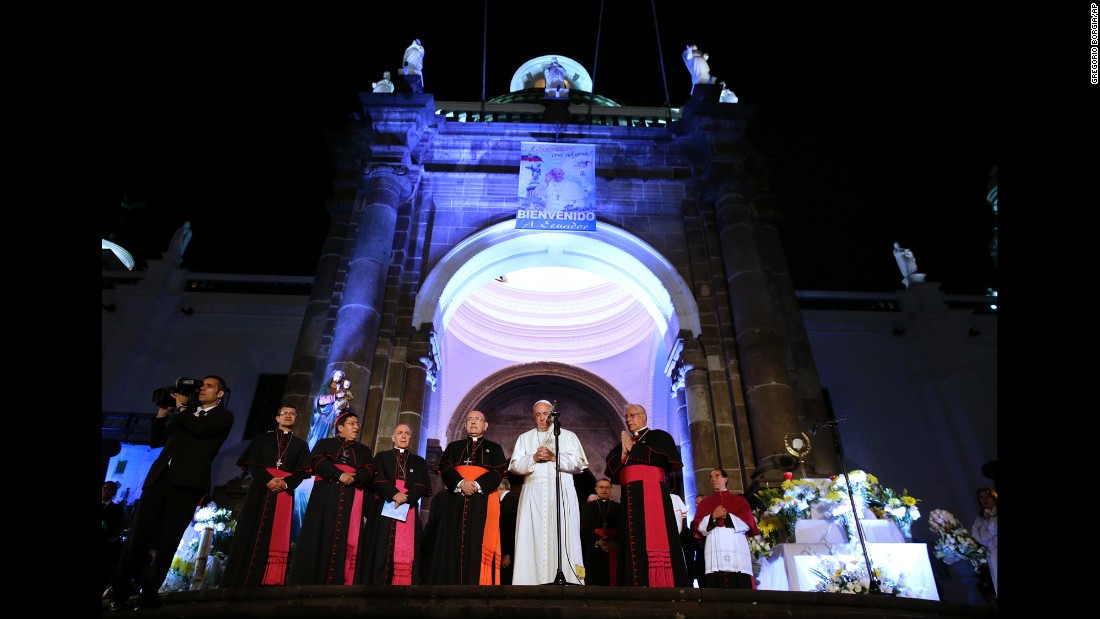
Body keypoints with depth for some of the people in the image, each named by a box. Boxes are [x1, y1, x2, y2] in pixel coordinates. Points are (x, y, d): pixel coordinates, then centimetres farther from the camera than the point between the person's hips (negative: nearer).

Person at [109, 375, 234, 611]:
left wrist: (181, 406, 4)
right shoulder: (186, 415, 25)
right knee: (137, 536, 0)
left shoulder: (224, 416, 7)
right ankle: (120, 593, 10)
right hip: (159, 477, 5)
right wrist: (163, 411, 13)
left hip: (187, 482, -5)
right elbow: (155, 440, 23)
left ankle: (149, 594, 5)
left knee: (167, 541, -5)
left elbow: (199, 428, -12)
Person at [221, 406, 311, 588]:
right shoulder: (263, 438, 15)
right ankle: (240, 581, 0)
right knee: (253, 535, -4)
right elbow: (252, 464, 3)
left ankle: (268, 583, -5)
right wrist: (267, 480, -14)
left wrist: (286, 483, -15)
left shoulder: (300, 445, 17)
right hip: (260, 490, 0)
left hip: (285, 493, 0)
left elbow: (301, 471, 5)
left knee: (277, 537, -4)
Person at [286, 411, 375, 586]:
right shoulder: (324, 443, 15)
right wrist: (340, 475, -17)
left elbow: (369, 471, 5)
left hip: (352, 500, 2)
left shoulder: (364, 450, 21)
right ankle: (311, 580, -2)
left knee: (345, 541, -6)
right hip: (326, 497, -2)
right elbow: (317, 461, -4)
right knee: (320, 538, -6)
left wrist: (353, 477, -16)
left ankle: (337, 582, -6)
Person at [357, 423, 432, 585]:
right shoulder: (382, 457, 16)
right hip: (385, 509, -1)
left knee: (406, 551, -6)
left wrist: (406, 497, -14)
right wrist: (394, 494, -18)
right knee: (382, 550, -7)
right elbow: (378, 479, -1)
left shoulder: (419, 462, 19)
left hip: (408, 510, 1)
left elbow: (423, 486, 5)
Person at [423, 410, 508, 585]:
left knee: (477, 546, -8)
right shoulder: (453, 446, 21)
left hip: (482, 503, -2)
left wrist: (478, 485, -16)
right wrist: (460, 483, -15)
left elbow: (498, 472, 1)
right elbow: (445, 468, 5)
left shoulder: (495, 449, 17)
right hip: (454, 501, 2)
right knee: (452, 545, -3)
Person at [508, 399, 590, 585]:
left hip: (562, 494, -1)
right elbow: (515, 466, 8)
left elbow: (579, 463, 1)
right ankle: (533, 579, -3)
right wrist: (534, 458, -8)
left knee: (562, 536, -8)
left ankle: (565, 578, -6)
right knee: (533, 538, -5)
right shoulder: (524, 438, 20)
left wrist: (554, 457, -9)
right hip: (533, 494, 2)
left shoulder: (568, 436, 14)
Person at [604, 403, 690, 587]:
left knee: (655, 538, -15)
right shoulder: (623, 443, 27)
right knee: (634, 544, -3)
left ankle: (663, 585, -18)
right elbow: (611, 468, 16)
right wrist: (624, 453, -2)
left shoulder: (658, 436, 12)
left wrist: (633, 449, -2)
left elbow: (667, 456, -9)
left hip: (651, 492, -5)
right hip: (629, 496, 5)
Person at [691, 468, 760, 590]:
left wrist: (727, 517, -4)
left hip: (736, 547, 0)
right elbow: (699, 526, 10)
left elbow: (747, 523, 6)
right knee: (717, 587, -12)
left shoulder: (740, 500, 20)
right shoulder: (705, 502, 23)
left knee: (741, 585, -12)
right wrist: (713, 516, -5)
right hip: (715, 548, 1)